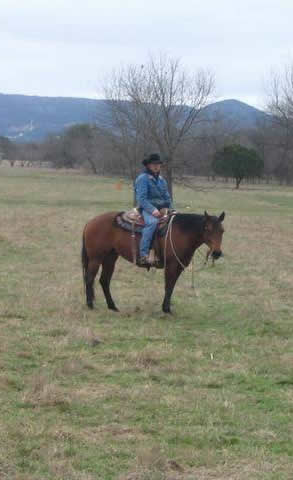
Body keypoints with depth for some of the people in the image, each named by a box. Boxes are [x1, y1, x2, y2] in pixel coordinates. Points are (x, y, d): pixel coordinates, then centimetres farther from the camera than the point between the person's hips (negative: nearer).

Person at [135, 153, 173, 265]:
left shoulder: (161, 180, 20)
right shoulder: (143, 178, -4)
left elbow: (167, 197, 24)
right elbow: (141, 198, -13)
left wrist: (170, 209, 7)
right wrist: (152, 210, -24)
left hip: (162, 209, 8)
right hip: (147, 209, -8)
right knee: (152, 222, -36)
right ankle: (143, 255, -40)